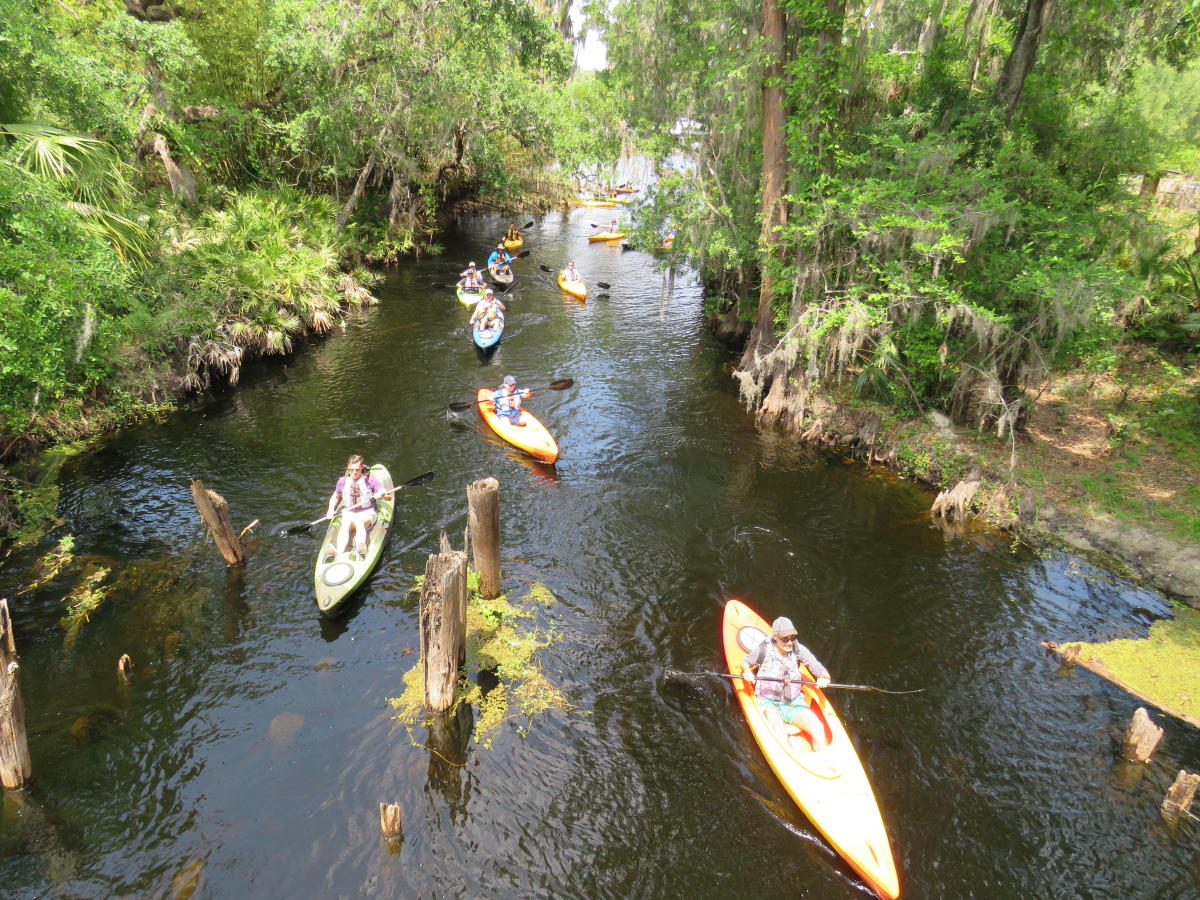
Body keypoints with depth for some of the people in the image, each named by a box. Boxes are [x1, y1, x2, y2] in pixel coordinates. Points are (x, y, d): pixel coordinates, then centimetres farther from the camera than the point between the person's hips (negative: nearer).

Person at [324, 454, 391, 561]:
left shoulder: (370, 479, -1)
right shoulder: (343, 481, 8)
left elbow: (389, 496, -2)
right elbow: (335, 497, 25)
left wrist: (381, 494, -25)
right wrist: (331, 509, 7)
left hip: (367, 513, -2)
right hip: (348, 513, 2)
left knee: (359, 523, -36)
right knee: (345, 525, -32)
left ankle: (361, 548, -64)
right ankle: (339, 552, -58)